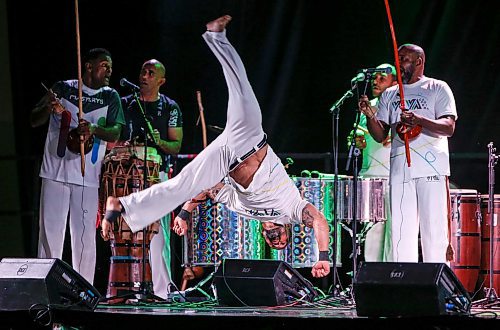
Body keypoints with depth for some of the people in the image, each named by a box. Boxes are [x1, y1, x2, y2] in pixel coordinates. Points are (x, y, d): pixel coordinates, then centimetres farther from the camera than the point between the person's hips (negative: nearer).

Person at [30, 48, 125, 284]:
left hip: (88, 176, 1)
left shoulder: (110, 97, 10)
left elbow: (115, 132, -3)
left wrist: (92, 130, -23)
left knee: (85, 236, 0)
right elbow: (34, 120, 5)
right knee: (51, 232, -3)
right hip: (56, 173, -1)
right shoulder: (63, 89, 6)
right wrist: (48, 108, -17)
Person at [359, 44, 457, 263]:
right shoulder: (390, 95, 20)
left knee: (435, 229, -8)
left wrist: (420, 120, -24)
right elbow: (380, 135, 14)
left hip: (431, 168, -4)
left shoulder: (437, 88, 6)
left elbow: (449, 128, -6)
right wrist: (370, 115, -6)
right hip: (400, 169, 4)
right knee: (401, 230, 0)